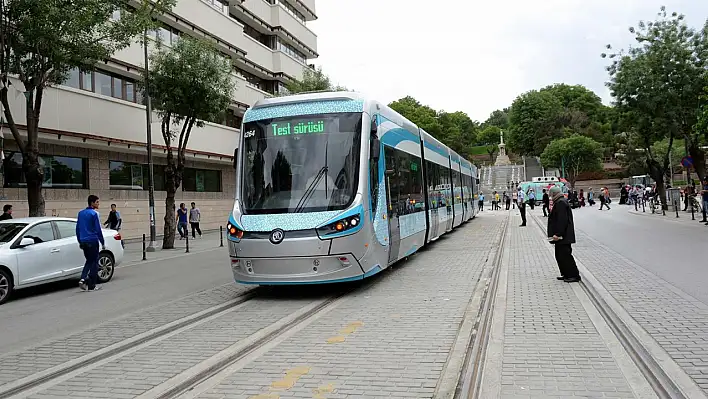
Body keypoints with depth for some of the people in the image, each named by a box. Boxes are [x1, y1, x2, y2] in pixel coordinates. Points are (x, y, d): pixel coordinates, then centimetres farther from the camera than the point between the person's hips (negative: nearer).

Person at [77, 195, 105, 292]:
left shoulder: (81, 213, 10)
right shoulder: (94, 214, -12)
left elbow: (78, 228, 15)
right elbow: (98, 230, -12)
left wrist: (80, 241, 23)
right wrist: (102, 243, -6)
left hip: (83, 242, 7)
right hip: (92, 241, -7)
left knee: (89, 261, 19)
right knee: (94, 262, 2)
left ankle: (83, 279, 1)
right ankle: (92, 286, 5)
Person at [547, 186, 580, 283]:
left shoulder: (560, 203, -19)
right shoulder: (562, 202, 15)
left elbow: (561, 220, -25)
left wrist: (557, 234, -25)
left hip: (563, 236, -11)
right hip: (563, 235, 11)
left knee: (564, 255, -5)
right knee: (560, 255, 16)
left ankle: (574, 275, 2)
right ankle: (566, 274, 23)